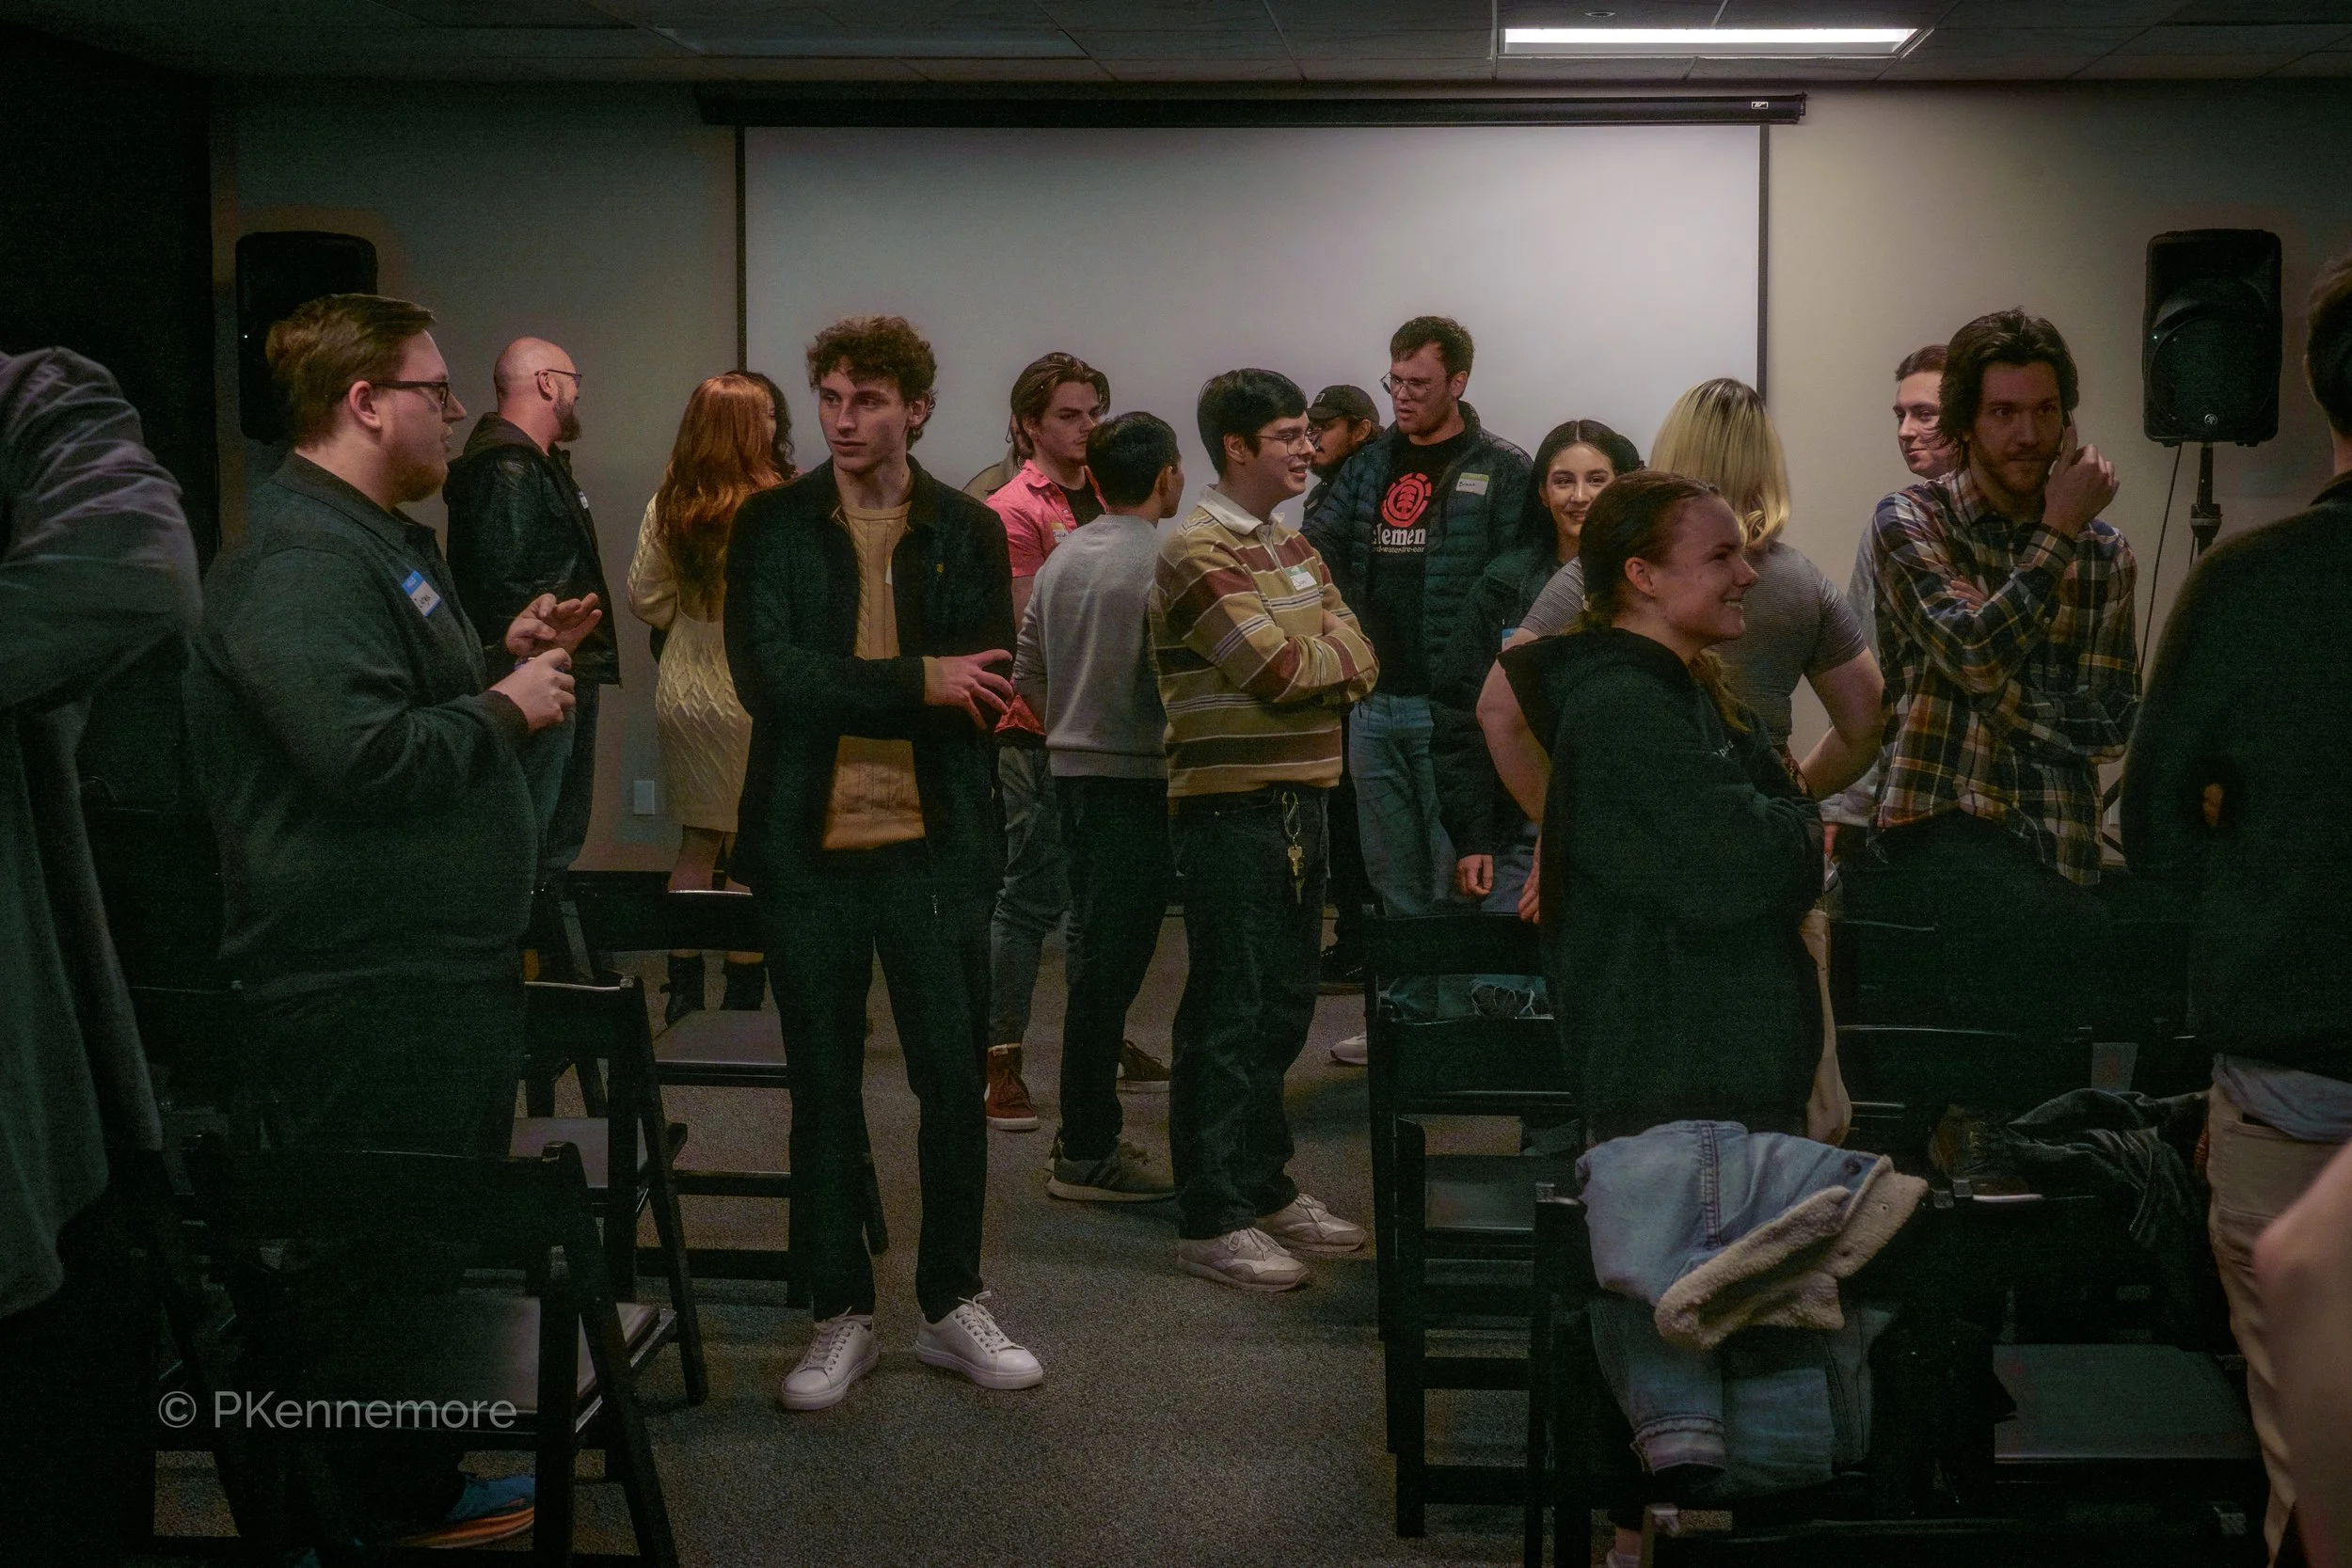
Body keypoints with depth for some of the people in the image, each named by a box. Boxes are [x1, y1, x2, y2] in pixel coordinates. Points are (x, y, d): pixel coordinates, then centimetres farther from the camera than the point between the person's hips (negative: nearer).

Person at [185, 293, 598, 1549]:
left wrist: (508, 653, 12)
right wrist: (506, 707, -15)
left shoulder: (378, 540, 17)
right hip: (368, 984, -11)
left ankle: (426, 1467, 30)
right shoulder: (301, 560, -19)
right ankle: (391, 1499, 9)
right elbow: (363, 754, -29)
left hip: (434, 962, 11)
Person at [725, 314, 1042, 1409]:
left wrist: (844, 695, -14)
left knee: (954, 1083, 7)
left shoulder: (968, 533, 3)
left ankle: (952, 1306, 23)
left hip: (933, 845, 0)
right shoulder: (773, 526, 1)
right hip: (807, 844, 0)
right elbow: (767, 677, -12)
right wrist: (916, 682, -16)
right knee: (824, 1090, 8)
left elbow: (988, 696, -3)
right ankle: (841, 1317, 20)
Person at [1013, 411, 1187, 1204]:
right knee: (1112, 961, -4)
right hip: (1136, 776, -8)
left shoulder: (1062, 558, 10)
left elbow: (1027, 670, 14)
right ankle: (1086, 1153, 0)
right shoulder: (1158, 561, -14)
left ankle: (1090, 1131, 22)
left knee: (1094, 952, 15)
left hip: (1072, 772, 8)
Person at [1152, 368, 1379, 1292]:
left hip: (1297, 799, 9)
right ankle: (1211, 1221, 3)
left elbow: (1359, 663, 7)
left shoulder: (1293, 547, 15)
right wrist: (1330, 654, -1)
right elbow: (1282, 671, -19)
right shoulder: (1196, 554, -12)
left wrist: (1306, 658, -11)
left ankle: (1264, 1188, 27)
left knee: (1283, 1007, 15)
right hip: (1231, 808, -8)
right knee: (1229, 1015, -4)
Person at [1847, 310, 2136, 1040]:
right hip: (1927, 833, -3)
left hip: (2050, 845, 3)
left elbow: (2112, 726, 6)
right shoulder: (1909, 520, 4)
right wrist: (2059, 532, -5)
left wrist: (2003, 690, -7)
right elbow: (1975, 652, -12)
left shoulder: (2104, 554, 15)